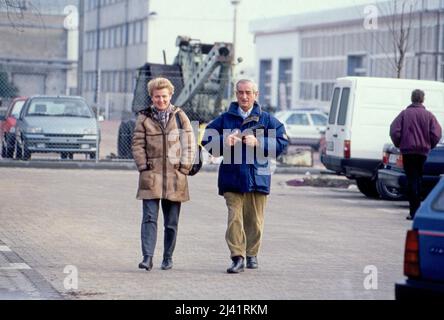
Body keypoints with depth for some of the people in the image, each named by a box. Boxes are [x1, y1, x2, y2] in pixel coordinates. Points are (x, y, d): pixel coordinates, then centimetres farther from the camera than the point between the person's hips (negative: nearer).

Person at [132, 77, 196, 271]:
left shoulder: (180, 117, 6)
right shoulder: (144, 118, 5)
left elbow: (189, 144, 6)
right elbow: (137, 145, 4)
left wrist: (184, 168, -2)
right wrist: (143, 167, -6)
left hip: (174, 176, 1)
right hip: (151, 176, -1)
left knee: (171, 222, 7)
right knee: (149, 218, -9)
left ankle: (168, 257, 18)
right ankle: (147, 257, -13)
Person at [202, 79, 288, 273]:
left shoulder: (266, 119, 6)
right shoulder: (225, 118, 9)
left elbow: (282, 142, -1)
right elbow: (207, 141, 8)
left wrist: (258, 142, -13)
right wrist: (224, 142, -12)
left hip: (257, 176, 0)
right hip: (232, 176, 0)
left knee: (255, 220, 8)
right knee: (234, 217, -10)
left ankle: (252, 255, 23)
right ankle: (237, 257, -10)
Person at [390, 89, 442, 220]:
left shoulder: (404, 114, -5)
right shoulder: (428, 115, 0)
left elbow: (394, 131, -11)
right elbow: (436, 134, -7)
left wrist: (399, 144, 4)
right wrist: (429, 145, 9)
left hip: (408, 150, -2)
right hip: (423, 151, 2)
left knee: (411, 180, -1)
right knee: (418, 179, 15)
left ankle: (414, 211, -11)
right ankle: (417, 209, 21)